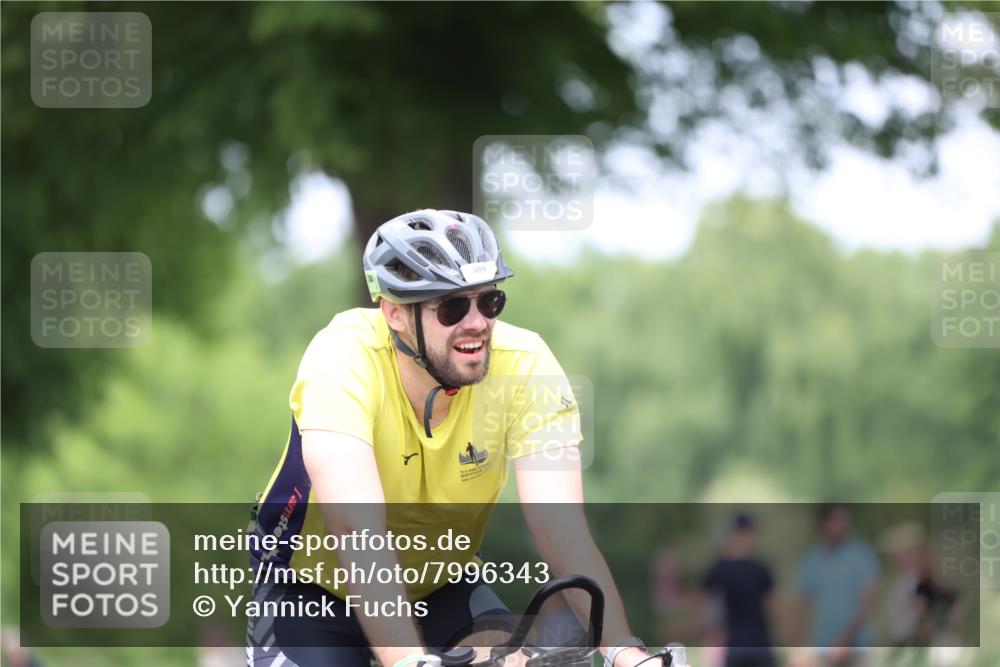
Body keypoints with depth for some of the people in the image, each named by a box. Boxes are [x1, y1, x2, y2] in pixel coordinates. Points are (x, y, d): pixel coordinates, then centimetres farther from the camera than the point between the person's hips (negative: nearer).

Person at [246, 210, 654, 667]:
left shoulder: (525, 365, -24)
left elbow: (563, 531, -31)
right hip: (316, 593, -3)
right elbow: (359, 536, -44)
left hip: (442, 589, 3)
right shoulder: (343, 359, -32)